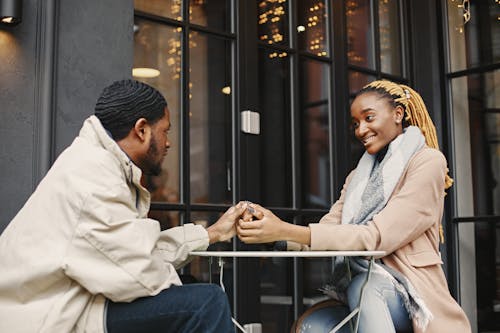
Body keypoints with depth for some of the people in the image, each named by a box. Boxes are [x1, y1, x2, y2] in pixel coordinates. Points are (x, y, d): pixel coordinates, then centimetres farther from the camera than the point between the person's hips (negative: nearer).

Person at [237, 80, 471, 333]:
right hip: (361, 297, 4)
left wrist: (286, 231, -25)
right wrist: (274, 231, -18)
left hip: (413, 296, -4)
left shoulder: (427, 162, -5)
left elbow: (377, 236, -18)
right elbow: (327, 228, 2)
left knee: (364, 286, -35)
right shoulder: (358, 177, 17)